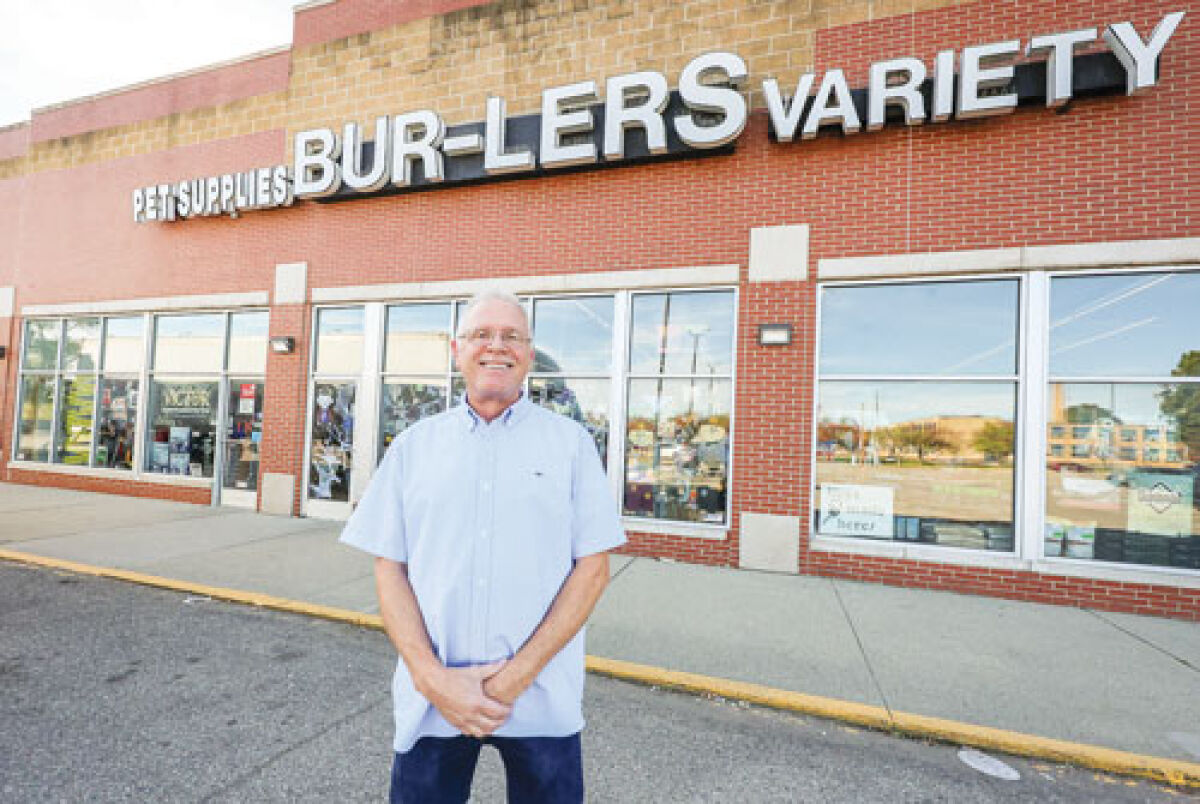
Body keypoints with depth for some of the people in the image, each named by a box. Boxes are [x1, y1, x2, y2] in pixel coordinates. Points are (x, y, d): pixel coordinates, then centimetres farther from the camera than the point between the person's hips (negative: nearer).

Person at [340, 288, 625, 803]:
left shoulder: (571, 443, -2)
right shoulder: (413, 445, 4)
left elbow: (593, 568, -5)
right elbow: (388, 568, 2)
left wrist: (518, 675, -12)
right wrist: (431, 678, -9)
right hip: (430, 702, 2)